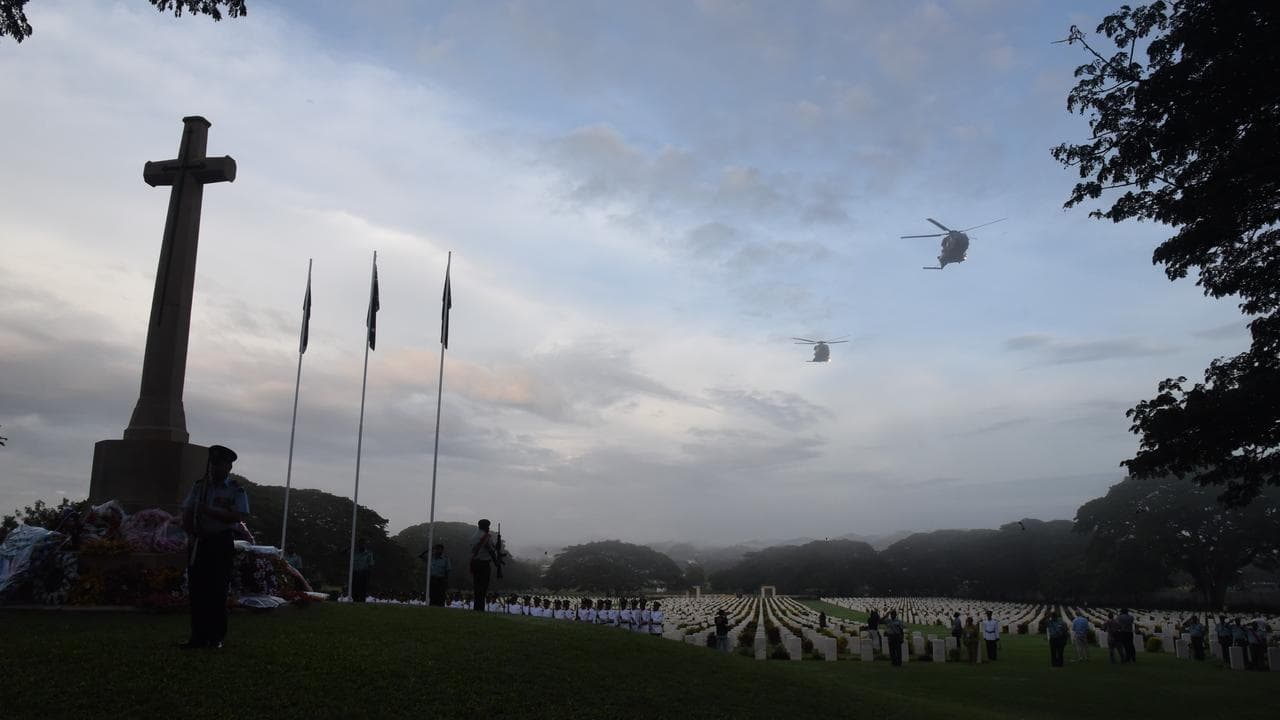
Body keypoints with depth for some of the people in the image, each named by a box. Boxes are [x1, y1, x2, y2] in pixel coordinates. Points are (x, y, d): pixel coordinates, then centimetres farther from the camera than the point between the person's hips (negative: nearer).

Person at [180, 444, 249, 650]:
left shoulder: (236, 491, 0)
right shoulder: (199, 486, 13)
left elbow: (238, 516, -12)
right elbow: (186, 513, 10)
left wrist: (210, 511, -18)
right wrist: (191, 529, -8)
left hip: (221, 543, -4)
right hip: (198, 542, 4)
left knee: (217, 591, -2)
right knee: (196, 589, 2)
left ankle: (217, 637, 6)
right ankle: (198, 636, 9)